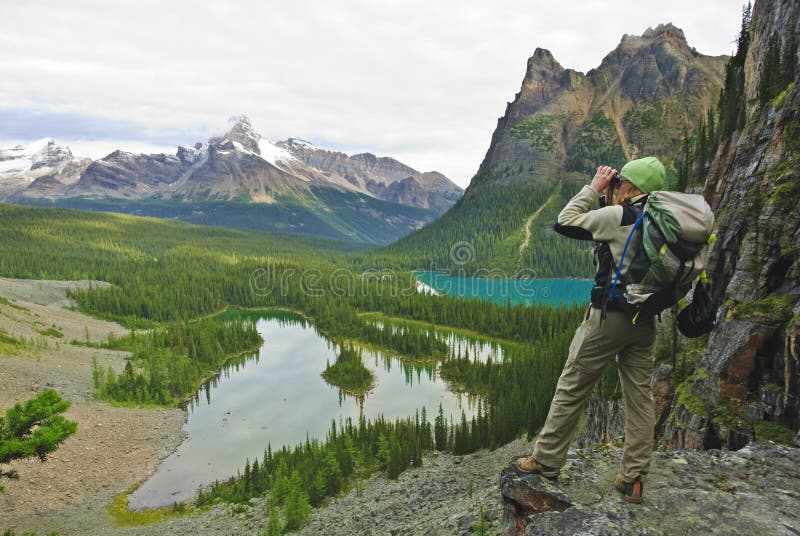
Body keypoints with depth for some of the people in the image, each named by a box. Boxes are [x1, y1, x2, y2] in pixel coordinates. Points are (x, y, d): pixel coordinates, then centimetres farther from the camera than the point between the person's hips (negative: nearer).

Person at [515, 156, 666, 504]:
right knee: (640, 397, 9)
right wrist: (610, 200, 16)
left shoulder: (618, 216, -13)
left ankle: (547, 459, 15)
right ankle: (633, 478, 17)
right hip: (645, 319, 7)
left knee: (571, 387, 4)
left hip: (609, 315, -7)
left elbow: (564, 222, -5)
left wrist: (594, 189, 3)